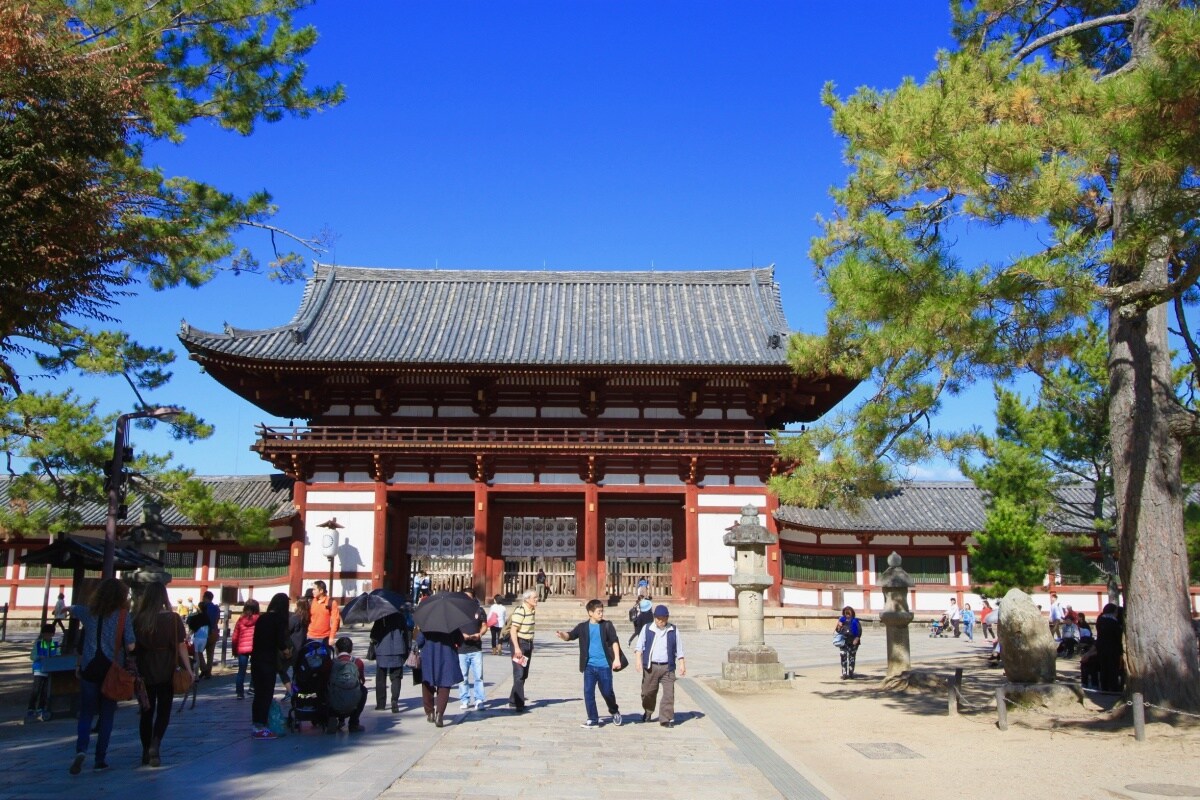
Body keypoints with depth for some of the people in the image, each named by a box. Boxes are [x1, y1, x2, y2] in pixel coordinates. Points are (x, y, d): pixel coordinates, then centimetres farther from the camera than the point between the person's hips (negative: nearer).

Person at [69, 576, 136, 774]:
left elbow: (71, 609, 25)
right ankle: (100, 759, 11)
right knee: (107, 714, 10)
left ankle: (81, 749, -11)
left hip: (89, 668, 2)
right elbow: (130, 646, -11)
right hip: (112, 669, -2)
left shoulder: (88, 612, 2)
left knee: (86, 712, 11)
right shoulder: (123, 615, -9)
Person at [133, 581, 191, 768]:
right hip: (166, 672, -2)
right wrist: (188, 669, 0)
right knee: (163, 710, 7)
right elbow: (181, 646, -8)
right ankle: (155, 743, -12)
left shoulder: (138, 619, -4)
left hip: (145, 672, 2)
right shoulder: (173, 619, -9)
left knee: (147, 711, 13)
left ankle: (146, 751, 18)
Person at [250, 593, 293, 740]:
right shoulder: (279, 619, -8)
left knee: (258, 693, 15)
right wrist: (285, 650, 4)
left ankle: (255, 725, 21)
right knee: (266, 694, 2)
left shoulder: (262, 617, 11)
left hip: (256, 658, 6)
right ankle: (261, 727, 4)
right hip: (268, 660, -6)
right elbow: (280, 640, -16)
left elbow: (258, 638, 13)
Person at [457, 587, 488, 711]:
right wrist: (461, 635, -13)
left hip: (476, 648, 0)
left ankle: (479, 700, 6)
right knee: (463, 676, 6)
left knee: (478, 676, -1)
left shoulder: (479, 610, 6)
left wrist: (479, 634, -9)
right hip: (462, 649, 0)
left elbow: (484, 625, 12)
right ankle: (464, 700, 15)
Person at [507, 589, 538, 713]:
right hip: (519, 642, -9)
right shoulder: (520, 611, -19)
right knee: (519, 674, -8)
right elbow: (513, 629, -23)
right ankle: (518, 704, -4)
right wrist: (516, 647, -27)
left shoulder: (533, 610, 8)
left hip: (528, 643, 9)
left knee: (524, 674, 13)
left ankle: (513, 701, 23)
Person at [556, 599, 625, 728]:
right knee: (588, 692, -2)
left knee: (607, 692, 5)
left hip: (604, 665, -2)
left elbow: (615, 641, -4)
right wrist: (562, 634, -26)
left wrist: (617, 659, -14)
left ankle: (614, 711, 33)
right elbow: (569, 636, -3)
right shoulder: (583, 627, 3)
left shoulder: (607, 625, 0)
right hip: (589, 665, 2)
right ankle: (593, 720, 8)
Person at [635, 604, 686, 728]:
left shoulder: (673, 630, 4)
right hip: (650, 666, 0)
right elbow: (639, 646, 2)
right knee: (648, 692, 10)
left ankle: (666, 719, 1)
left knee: (669, 693, -6)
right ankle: (647, 712, 35)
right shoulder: (647, 629, 3)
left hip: (667, 667, 0)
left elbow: (679, 649, 9)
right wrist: (639, 659, -11)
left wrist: (681, 664, 4)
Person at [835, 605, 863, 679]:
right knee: (843, 657, -6)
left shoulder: (855, 621, 4)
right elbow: (838, 631, 12)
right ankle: (844, 674, -5)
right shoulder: (842, 620, 9)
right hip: (844, 642, 1)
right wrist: (838, 627, -9)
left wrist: (857, 638, -11)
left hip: (853, 642, -1)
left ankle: (851, 673, 10)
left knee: (852, 658, 3)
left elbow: (859, 631, 0)